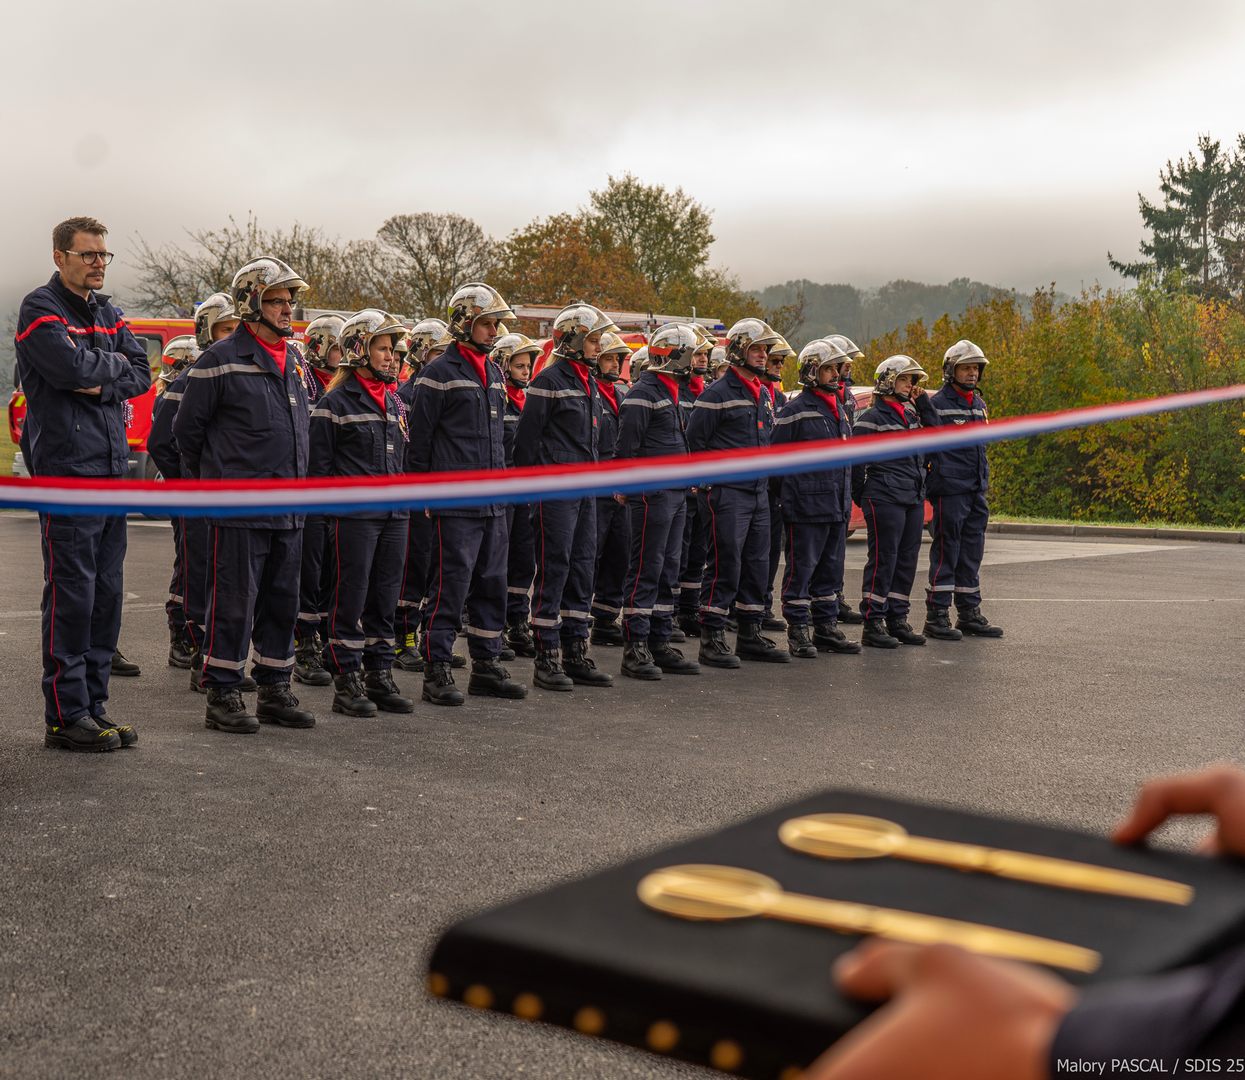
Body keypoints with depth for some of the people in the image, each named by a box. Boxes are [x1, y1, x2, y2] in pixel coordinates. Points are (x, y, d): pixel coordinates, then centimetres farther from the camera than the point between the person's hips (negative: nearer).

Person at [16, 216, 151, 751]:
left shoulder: (106, 311, 18)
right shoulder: (40, 308, -4)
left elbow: (140, 375, 8)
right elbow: (71, 367, -20)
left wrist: (102, 386, -10)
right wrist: (116, 363, -2)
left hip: (112, 468, 7)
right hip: (66, 470, -7)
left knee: (106, 595, 9)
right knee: (71, 595, -6)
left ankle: (93, 707, 17)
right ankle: (65, 717, 1)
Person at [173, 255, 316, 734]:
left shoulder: (293, 363, 14)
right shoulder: (221, 361, -8)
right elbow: (187, 428, -2)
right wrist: (215, 478, 7)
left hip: (289, 511, 7)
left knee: (282, 603, 12)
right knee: (234, 604, -2)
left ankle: (275, 692, 22)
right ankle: (222, 696, 8)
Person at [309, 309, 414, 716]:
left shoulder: (395, 403, 16)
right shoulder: (336, 402, -6)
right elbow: (320, 465, -7)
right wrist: (332, 513, -10)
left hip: (394, 516, 7)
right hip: (354, 517, -7)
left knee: (385, 598, 10)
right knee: (350, 599, -2)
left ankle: (379, 676, 18)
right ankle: (346, 682, 5)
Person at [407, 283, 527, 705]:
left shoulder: (493, 373, 17)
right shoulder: (439, 373, -7)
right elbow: (419, 439, -7)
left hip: (493, 502, 8)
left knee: (492, 584, 11)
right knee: (449, 585, -6)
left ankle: (486, 665, 20)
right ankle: (436, 672, 2)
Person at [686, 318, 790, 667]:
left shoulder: (764, 395, 17)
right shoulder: (717, 394, -10)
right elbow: (695, 441, -11)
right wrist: (711, 482, -9)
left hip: (759, 494, 8)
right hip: (727, 494, -8)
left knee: (757, 566, 10)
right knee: (725, 566, -8)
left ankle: (750, 635, 19)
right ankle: (711, 638, -2)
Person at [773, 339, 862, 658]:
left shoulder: (838, 410, 16)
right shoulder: (795, 411, -9)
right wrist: (782, 496, -11)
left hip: (837, 507, 8)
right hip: (806, 507, -8)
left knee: (831, 570, 13)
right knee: (801, 569, -2)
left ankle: (826, 628, 22)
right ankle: (798, 632, 5)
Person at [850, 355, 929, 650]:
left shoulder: (911, 415, 17)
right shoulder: (871, 418, -7)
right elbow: (856, 461, -8)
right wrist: (862, 498, -5)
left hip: (913, 500, 8)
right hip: (885, 500, -8)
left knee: (907, 560, 9)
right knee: (883, 560, -7)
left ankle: (897, 620, 17)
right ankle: (873, 623, -2)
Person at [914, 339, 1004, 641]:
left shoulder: (979, 404, 17)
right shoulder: (938, 402, -7)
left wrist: (983, 482, 19)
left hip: (977, 491, 8)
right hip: (949, 489, -8)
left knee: (972, 554, 12)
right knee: (945, 552, -4)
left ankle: (969, 613, 20)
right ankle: (936, 617, 1)